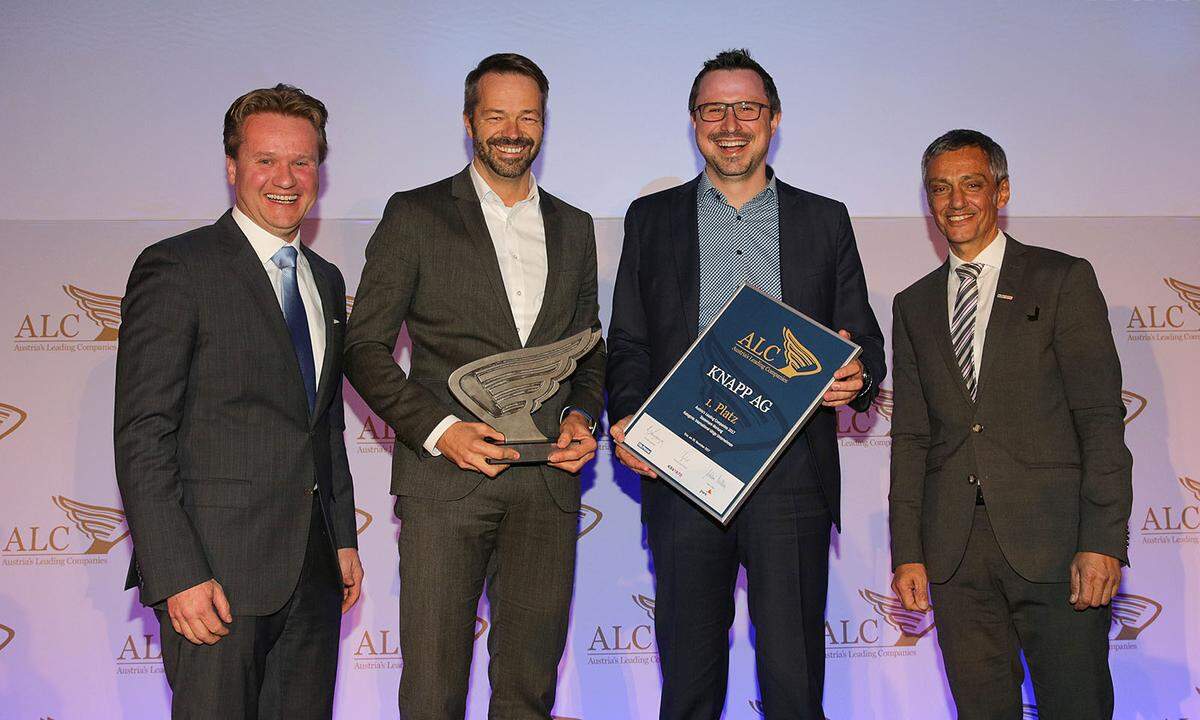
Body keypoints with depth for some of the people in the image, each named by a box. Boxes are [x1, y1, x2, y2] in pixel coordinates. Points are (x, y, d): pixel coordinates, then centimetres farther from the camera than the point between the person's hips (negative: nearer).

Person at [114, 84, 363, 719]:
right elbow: (141, 438, -12)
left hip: (313, 571, 7)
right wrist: (177, 576, -18)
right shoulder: (176, 269, -7)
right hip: (218, 570, -6)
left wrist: (344, 539, 16)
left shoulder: (326, 281, 16)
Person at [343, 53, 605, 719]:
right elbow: (365, 347, -1)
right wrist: (439, 430, -14)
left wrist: (582, 415, 2)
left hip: (549, 482, 4)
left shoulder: (574, 228, 15)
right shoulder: (415, 215, 2)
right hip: (446, 480, -3)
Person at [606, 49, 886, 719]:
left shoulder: (825, 219, 11)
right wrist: (625, 421, -8)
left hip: (792, 480, 0)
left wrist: (856, 380, -11)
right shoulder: (651, 218, 11)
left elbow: (864, 341, 12)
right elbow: (627, 344, 10)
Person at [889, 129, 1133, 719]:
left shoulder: (1063, 279, 4)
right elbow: (910, 436, 13)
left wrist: (1103, 539, -13)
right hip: (954, 548, 3)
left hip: (1052, 538, -3)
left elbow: (1100, 416, -4)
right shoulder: (914, 305, 16)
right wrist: (907, 552, 5)